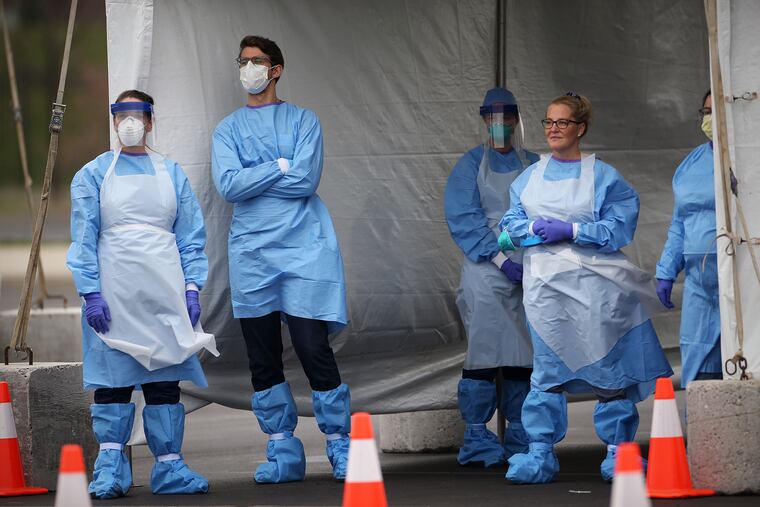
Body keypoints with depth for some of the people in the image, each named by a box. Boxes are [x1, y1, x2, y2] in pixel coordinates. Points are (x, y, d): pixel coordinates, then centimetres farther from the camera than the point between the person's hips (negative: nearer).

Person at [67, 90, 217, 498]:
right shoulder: (93, 175, 5)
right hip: (114, 292, -2)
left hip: (165, 293, 2)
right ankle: (110, 469, -3)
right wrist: (90, 292, -9)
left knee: (165, 378, 2)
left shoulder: (171, 174, 12)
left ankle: (168, 466, 5)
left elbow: (191, 236, 12)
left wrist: (191, 287, 1)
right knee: (113, 378, -5)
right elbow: (83, 240, 1)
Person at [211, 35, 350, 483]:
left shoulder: (304, 122, 5)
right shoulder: (227, 130, 12)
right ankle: (283, 452, 11)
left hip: (303, 246, -3)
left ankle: (341, 446, 0)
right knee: (263, 358, 4)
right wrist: (280, 167, -7)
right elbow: (228, 186, -4)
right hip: (251, 252, 3)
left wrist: (251, 178, -4)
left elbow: (306, 180, -10)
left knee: (314, 349, -9)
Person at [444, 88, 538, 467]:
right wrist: (502, 259, -13)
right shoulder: (471, 165, 6)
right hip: (484, 271, -3)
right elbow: (463, 220, -4)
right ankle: (477, 439, -8)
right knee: (485, 351, -11)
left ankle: (519, 440, 10)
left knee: (525, 356, 3)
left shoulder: (533, 166, 15)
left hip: (530, 275, 3)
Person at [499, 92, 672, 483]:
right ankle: (540, 453, 2)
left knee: (608, 365, -2)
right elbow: (510, 222, 14)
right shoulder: (529, 177, 15)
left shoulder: (604, 177, 1)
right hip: (545, 283, 3)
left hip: (595, 285, -3)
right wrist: (535, 227, -7)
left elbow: (619, 228, -6)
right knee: (547, 369, 1)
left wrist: (571, 230, -15)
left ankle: (618, 451, 7)